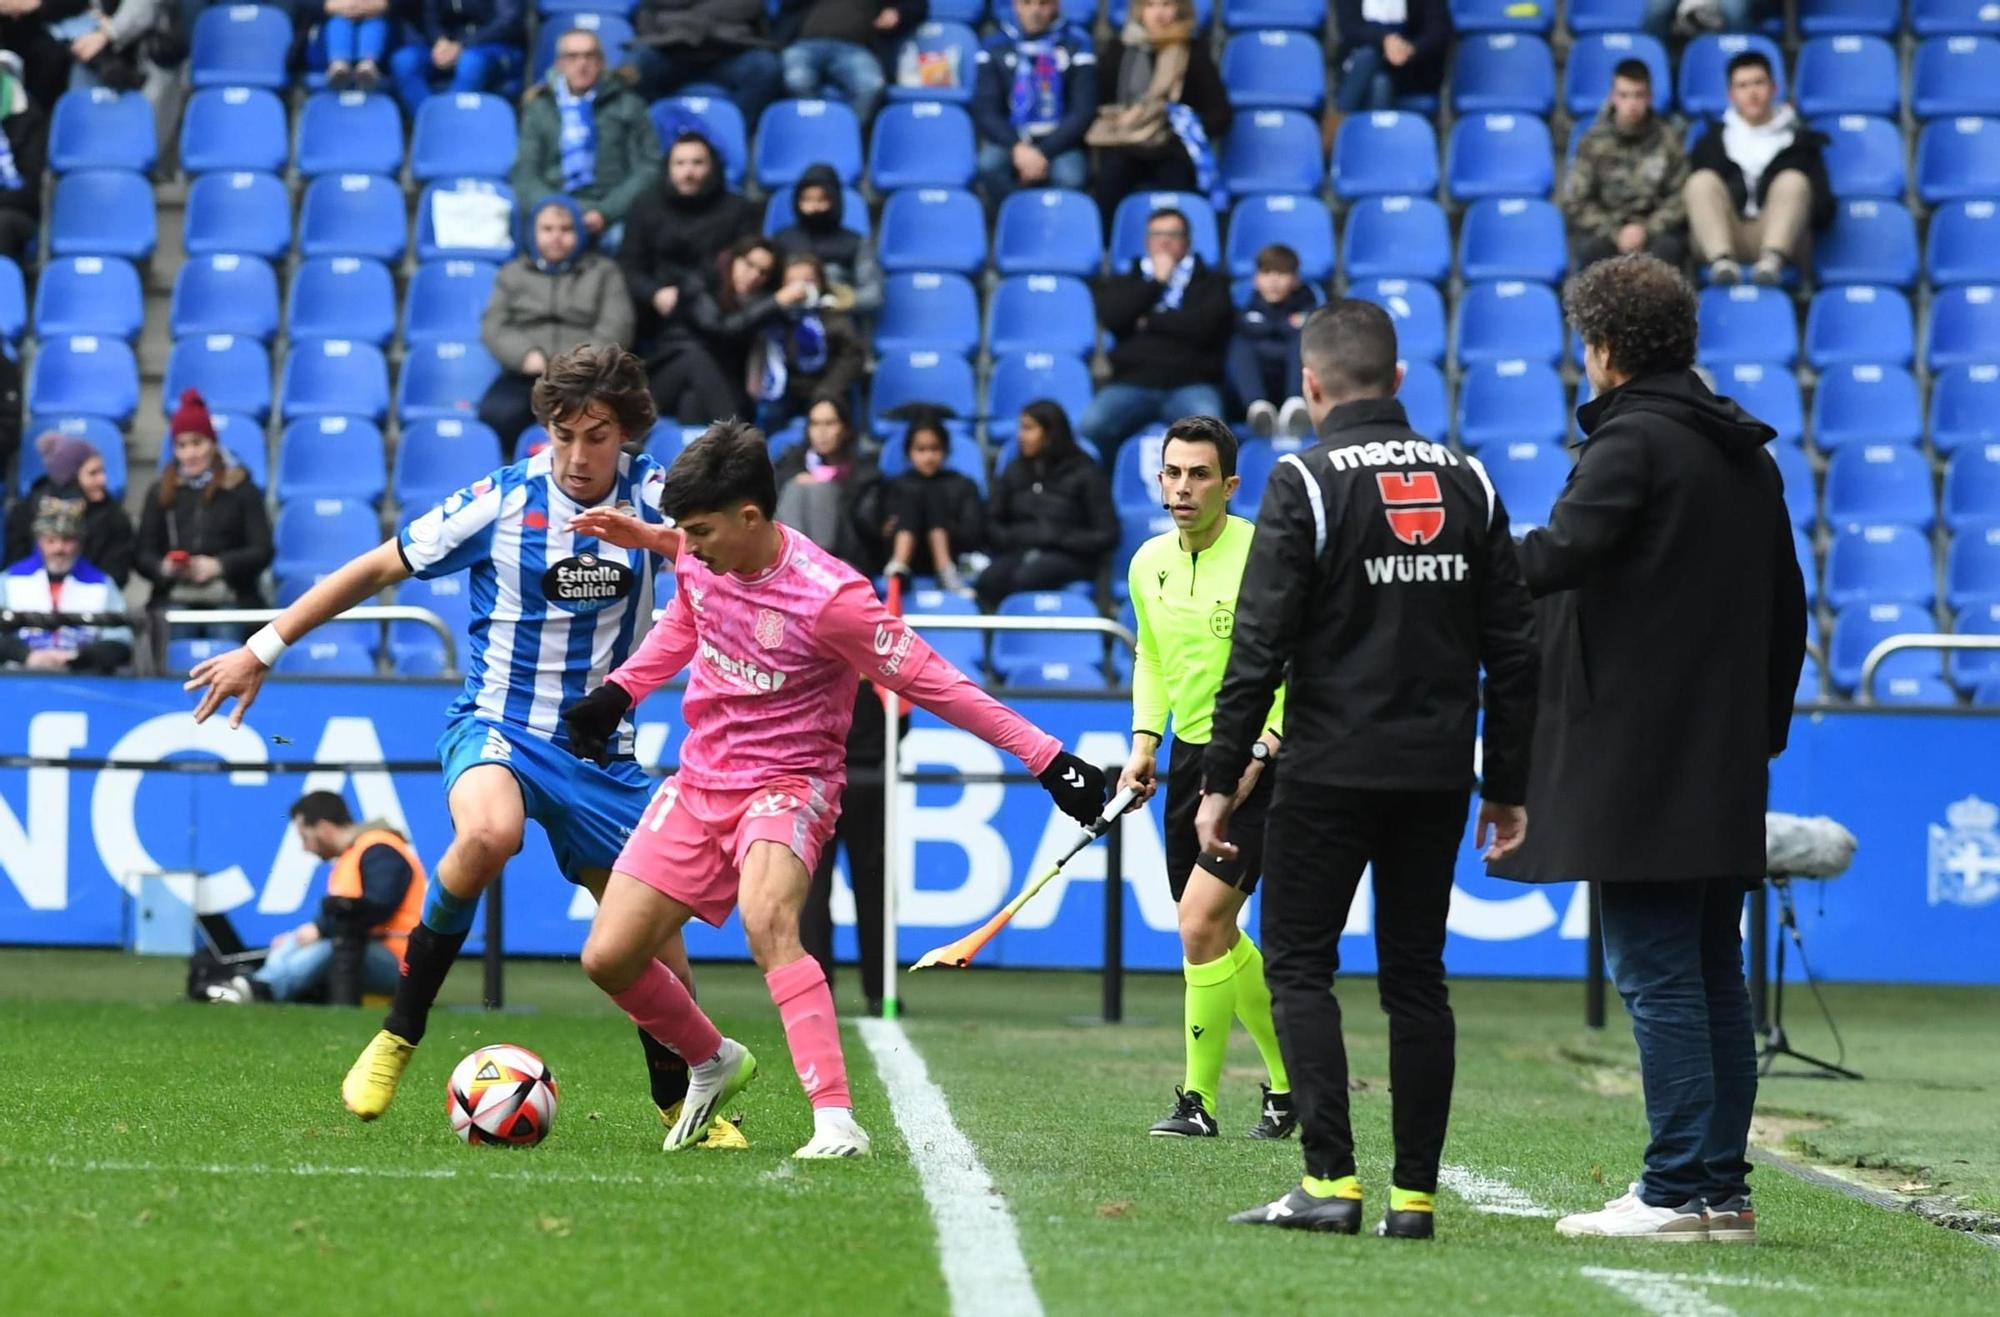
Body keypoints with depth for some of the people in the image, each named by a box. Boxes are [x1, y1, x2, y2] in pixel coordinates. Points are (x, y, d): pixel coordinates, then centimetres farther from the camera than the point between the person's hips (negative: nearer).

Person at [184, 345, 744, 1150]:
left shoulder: (651, 497, -4)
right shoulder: (498, 502, -11)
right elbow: (377, 570, -3)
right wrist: (263, 651, -2)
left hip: (601, 748, 4)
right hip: (497, 726, -3)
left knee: (655, 926, 5)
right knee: (489, 834, -36)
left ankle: (678, 1097, 30)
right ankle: (399, 1032, -21)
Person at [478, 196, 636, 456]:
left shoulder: (604, 272, 21)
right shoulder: (513, 273, 25)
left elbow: (615, 328, 7)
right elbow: (493, 326, 12)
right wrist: (526, 355, -9)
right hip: (525, 376, 1)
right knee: (496, 415, -33)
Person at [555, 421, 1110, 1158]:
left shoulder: (828, 599, -24)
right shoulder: (703, 556, -5)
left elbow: (934, 685, -18)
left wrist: (1048, 761, -18)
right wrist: (620, 690, 12)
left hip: (787, 785, -6)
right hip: (700, 781, 7)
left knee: (766, 921, -37)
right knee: (609, 957, 0)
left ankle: (836, 1118, -39)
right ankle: (712, 1063, 29)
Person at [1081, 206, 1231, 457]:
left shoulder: (1211, 283, 16)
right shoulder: (1123, 283, 22)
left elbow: (1203, 326, -3)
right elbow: (1110, 318, 1)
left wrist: (1150, 321, 5)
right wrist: (1155, 282, 4)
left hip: (1190, 384, -1)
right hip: (1131, 383, 2)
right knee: (1091, 427, -29)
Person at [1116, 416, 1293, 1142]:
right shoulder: (1149, 564, 6)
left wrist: (1256, 756, -20)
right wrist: (1145, 741, 8)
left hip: (1259, 764, -7)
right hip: (1190, 757, 7)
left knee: (1200, 922, -16)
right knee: (1215, 936, 11)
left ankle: (1200, 1100, -5)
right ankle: (1289, 1081, 27)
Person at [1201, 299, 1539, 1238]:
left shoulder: (1306, 483, -7)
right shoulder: (1468, 483, 8)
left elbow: (1260, 646, -11)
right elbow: (1513, 647, 9)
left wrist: (1222, 780, -6)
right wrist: (1508, 785, 15)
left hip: (1330, 772, -5)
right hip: (1437, 774, 5)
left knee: (1297, 963, 3)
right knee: (1416, 975, 10)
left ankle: (1330, 1178, -8)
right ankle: (1414, 1194, 7)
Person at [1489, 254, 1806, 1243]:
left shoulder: (1632, 443, -10)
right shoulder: (1747, 454, 16)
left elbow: (1564, 551, -25)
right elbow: (1787, 605, 20)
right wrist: (1762, 727, 24)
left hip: (1637, 751, -8)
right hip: (1725, 765, 8)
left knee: (1655, 974, -7)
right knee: (1711, 974, 11)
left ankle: (1680, 1190, -9)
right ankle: (1722, 1188, 13)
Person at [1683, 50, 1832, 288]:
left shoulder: (1799, 140, 21)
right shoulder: (1712, 141, 25)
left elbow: (1823, 213, 12)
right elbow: (1693, 196, 14)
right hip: (1720, 238, 1)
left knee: (1794, 180, -26)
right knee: (1702, 181, -24)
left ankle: (1773, 258, -52)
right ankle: (1720, 258, -49)